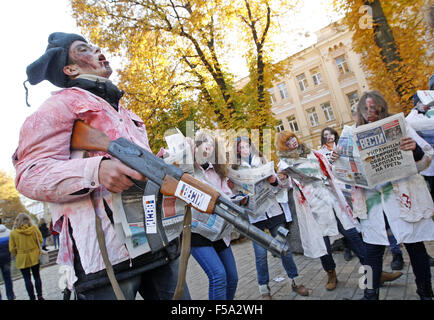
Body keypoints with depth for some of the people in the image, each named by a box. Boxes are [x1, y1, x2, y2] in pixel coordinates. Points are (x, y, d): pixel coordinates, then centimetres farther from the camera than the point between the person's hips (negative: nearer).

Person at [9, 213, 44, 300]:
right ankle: (40, 296, 16)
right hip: (34, 257, 1)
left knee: (27, 279, 8)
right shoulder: (34, 228, -7)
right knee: (37, 277, 14)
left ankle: (32, 298, 13)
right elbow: (40, 240, -2)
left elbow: (12, 249, -5)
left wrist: (16, 255, 13)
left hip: (22, 259, -1)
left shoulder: (13, 232, -8)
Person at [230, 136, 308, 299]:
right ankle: (264, 288, 21)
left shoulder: (262, 162, 9)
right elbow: (235, 193, 1)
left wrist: (274, 181, -9)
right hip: (254, 215, -2)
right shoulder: (235, 169, 1)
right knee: (261, 254, 4)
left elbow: (276, 188, 12)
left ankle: (295, 281, 26)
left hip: (272, 211, 2)